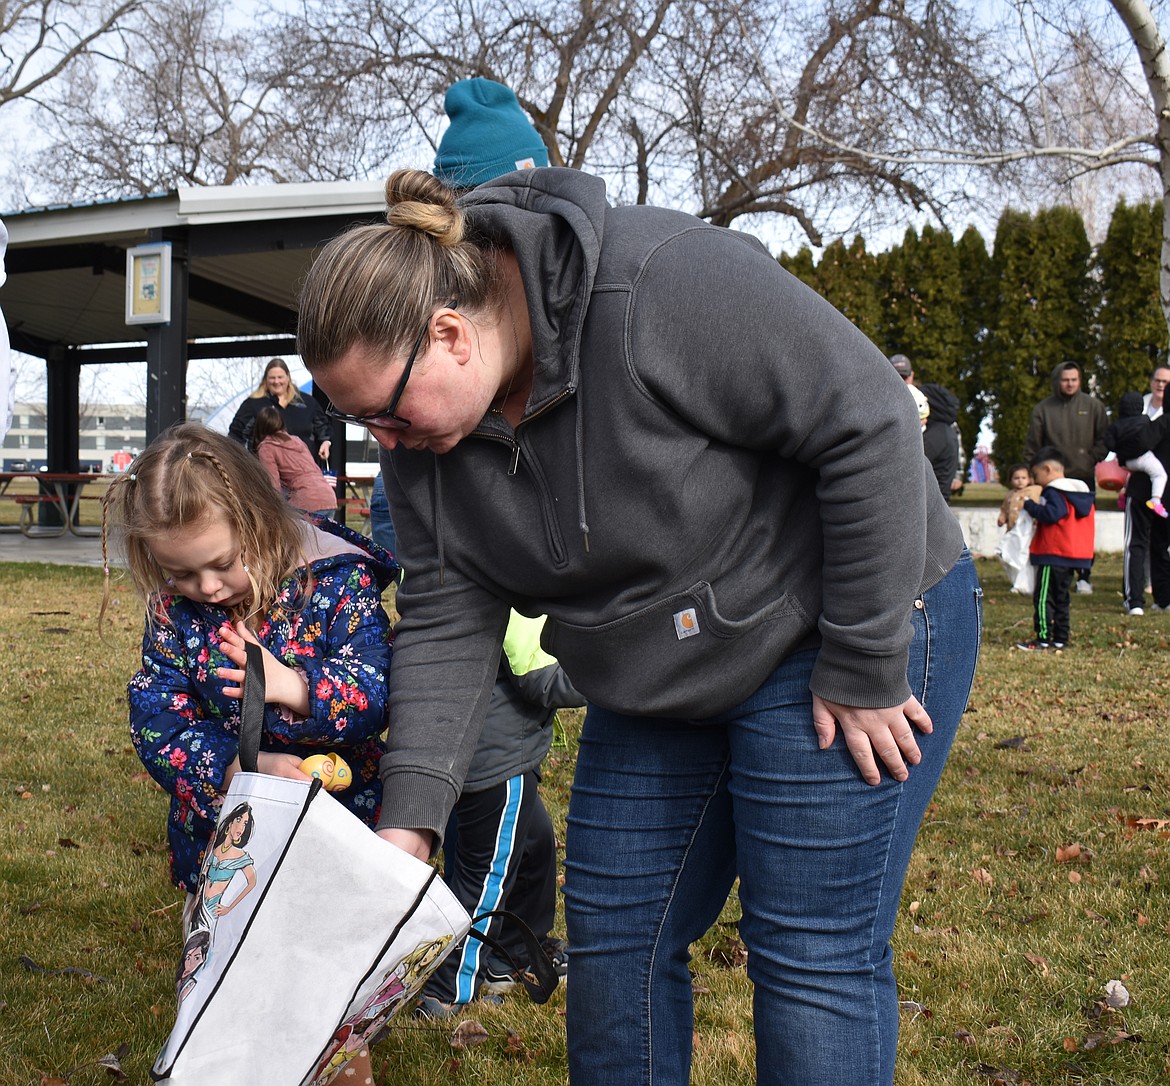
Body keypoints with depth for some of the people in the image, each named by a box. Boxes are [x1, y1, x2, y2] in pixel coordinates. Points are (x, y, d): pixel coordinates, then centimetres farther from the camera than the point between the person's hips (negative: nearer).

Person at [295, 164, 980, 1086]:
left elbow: (871, 426, -26)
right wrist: (411, 818, -14)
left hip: (852, 629, -7)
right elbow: (449, 624, -3)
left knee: (813, 955, -3)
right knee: (615, 935, 9)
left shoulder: (663, 285, -29)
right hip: (653, 683, 7)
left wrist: (864, 669, -21)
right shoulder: (426, 433, -6)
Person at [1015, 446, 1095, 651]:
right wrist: (1040, 518, 16)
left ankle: (1044, 639, -8)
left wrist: (1028, 504, -19)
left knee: (1043, 597, -6)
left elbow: (1051, 514, -28)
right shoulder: (1082, 493, 16)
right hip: (1073, 555, 10)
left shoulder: (1054, 492, -13)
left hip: (1053, 554, -10)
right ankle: (1061, 639, 16)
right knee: (1060, 597, 15)